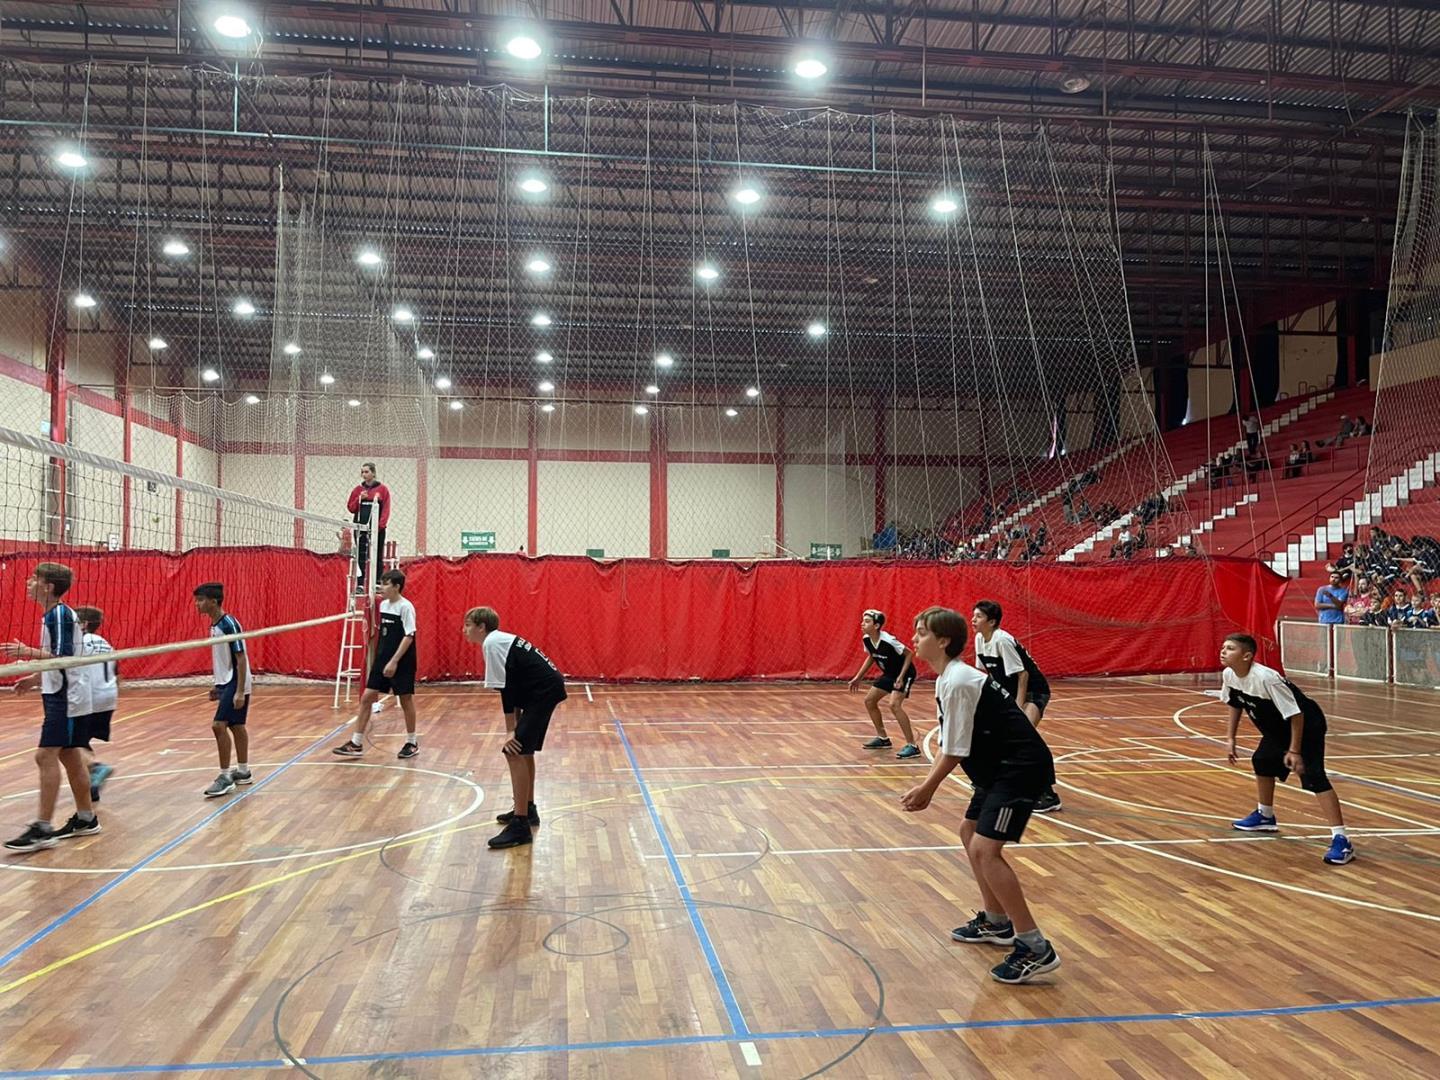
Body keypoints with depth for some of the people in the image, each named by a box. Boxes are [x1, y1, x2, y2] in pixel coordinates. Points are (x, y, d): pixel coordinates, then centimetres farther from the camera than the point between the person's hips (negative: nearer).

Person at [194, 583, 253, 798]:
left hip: (235, 685, -9)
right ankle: (243, 772, 23)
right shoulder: (215, 625, 9)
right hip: (226, 683, 9)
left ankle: (226, 777, -5)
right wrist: (217, 685, 21)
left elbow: (241, 658, -20)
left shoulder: (229, 624, -18)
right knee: (236, 726, 14)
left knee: (219, 725, -12)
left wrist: (239, 691, -23)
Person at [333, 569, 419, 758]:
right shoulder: (383, 605, 9)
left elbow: (409, 636, -18)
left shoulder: (406, 607, -14)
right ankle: (356, 744, 8)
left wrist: (394, 661, -22)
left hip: (401, 662, -7)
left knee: (406, 700, 4)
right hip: (382, 660, 7)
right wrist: (379, 658, 16)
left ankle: (412, 743, 19)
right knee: (367, 698, 3)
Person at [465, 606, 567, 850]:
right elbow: (514, 685, 18)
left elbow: (506, 688, -15)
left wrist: (511, 731, -13)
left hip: (544, 691, -11)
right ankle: (528, 809, 36)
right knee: (522, 748, 22)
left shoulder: (492, 644, -10)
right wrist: (516, 725, 14)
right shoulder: (500, 640, 18)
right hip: (548, 688, 11)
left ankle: (520, 826, -12)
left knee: (515, 751, -13)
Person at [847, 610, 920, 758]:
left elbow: (909, 654, -22)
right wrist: (858, 678, 11)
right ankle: (883, 738, 24)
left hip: (905, 674, -9)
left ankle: (912, 746, -20)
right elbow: (871, 657, 11)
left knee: (894, 705, -26)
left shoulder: (888, 640, -31)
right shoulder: (866, 640, -9)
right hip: (889, 674, 9)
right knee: (869, 700, 10)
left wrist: (901, 677, -28)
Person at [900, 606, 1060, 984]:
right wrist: (926, 786, 12)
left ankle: (1035, 948, -10)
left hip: (1022, 768, -11)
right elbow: (949, 745, 17)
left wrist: (927, 789, -6)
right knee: (971, 833, 21)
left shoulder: (957, 682, -20)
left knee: (985, 849, -16)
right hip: (1001, 767, 11)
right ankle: (996, 922, 34)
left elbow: (955, 751, -18)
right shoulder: (950, 678, 11)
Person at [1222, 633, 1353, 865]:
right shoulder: (1229, 675, -10)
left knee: (1314, 777, -20)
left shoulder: (1265, 678, -35)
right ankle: (1265, 817, 44)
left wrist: (1294, 750, -26)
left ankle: (1341, 840, -21)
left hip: (1306, 725, -9)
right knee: (1262, 762, 22)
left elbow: (1295, 714, -30)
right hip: (1277, 728, 10)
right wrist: (1231, 738, 9)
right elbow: (1235, 705, 9)